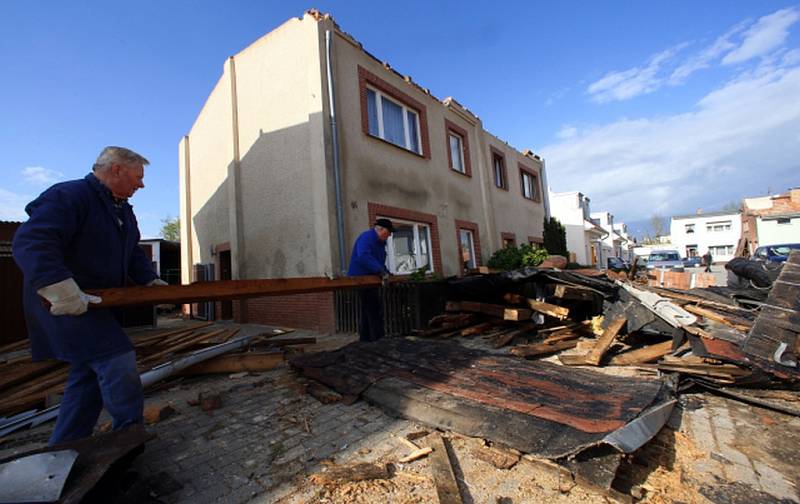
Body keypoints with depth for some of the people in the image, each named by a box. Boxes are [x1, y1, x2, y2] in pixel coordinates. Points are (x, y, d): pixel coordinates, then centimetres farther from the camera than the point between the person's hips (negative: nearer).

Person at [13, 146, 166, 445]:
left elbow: (133, 254, 19)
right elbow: (30, 244, -28)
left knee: (89, 374, 14)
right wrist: (62, 291, -35)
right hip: (65, 304, -10)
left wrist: (151, 281, 5)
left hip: (99, 302, 10)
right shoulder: (68, 196, -17)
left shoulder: (124, 210, 14)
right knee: (118, 361, -14)